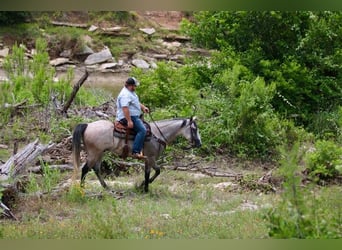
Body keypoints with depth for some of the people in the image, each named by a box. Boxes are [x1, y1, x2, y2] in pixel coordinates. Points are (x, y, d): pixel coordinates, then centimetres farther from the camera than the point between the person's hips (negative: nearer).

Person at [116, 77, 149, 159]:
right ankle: (135, 152, -34)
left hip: (134, 116, 12)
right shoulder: (125, 94, -19)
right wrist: (129, 121, -33)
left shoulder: (131, 92, 17)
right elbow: (125, 108, -28)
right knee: (142, 130, -25)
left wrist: (143, 107, 10)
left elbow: (136, 102, 29)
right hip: (129, 117, -12)